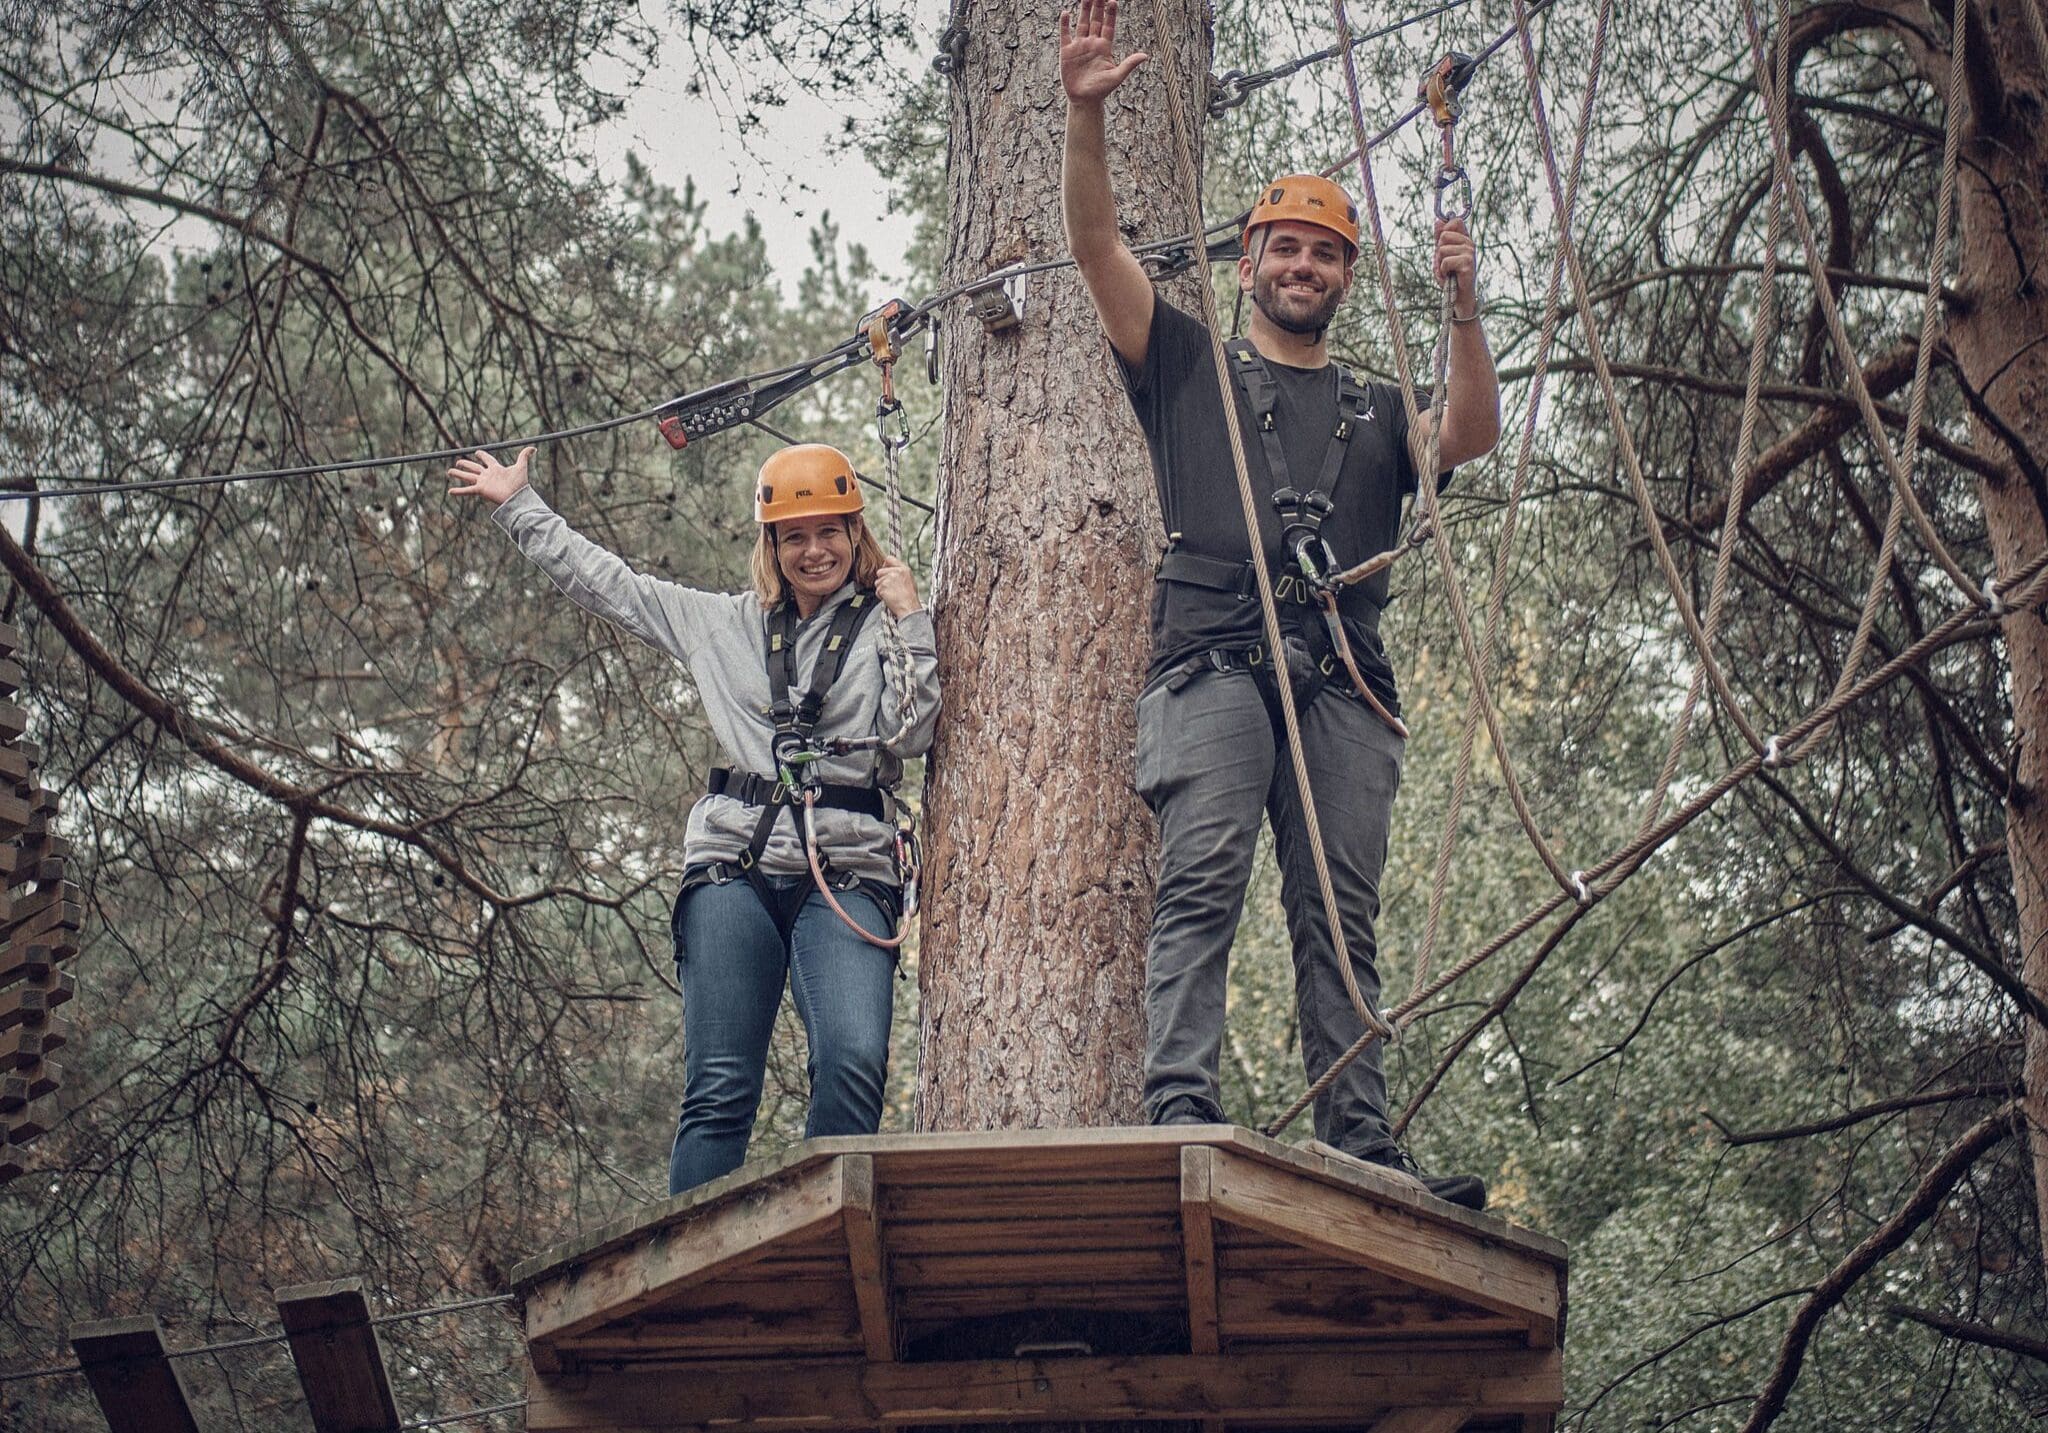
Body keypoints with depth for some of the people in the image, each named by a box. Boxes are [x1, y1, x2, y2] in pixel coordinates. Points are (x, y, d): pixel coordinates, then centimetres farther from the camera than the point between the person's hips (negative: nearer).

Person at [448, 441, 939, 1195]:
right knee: (719, 1090, -7)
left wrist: (912, 619, -5)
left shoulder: (885, 629, 11)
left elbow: (912, 733, -4)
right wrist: (516, 504, 32)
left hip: (846, 875, -2)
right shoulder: (724, 623, 20)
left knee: (854, 1062, -25)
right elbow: (606, 582, 27)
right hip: (735, 865, 3)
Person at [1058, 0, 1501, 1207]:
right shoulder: (1192, 365, 23)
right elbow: (1097, 243, 11)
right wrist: (1087, 113, -3)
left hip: (1342, 677, 3)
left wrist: (1465, 314, -8)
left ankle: (1363, 1148, -11)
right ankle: (1181, 1110, -27)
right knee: (1203, 882, -18)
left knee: (1343, 917, -5)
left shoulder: (1376, 412, 28)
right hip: (1215, 657, -2)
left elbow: (1473, 436, 7)